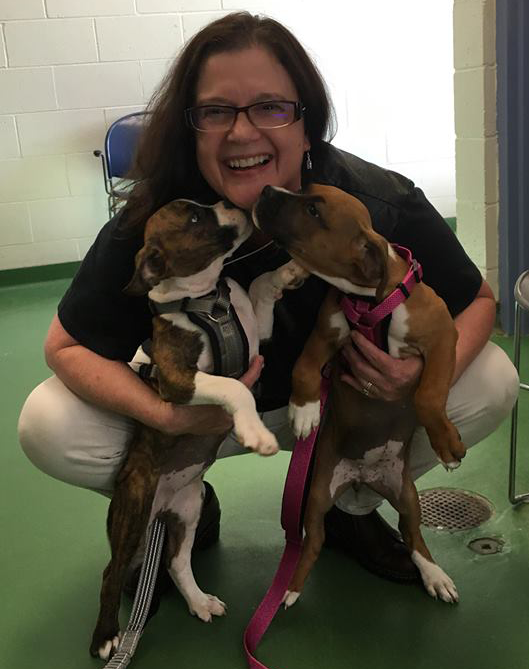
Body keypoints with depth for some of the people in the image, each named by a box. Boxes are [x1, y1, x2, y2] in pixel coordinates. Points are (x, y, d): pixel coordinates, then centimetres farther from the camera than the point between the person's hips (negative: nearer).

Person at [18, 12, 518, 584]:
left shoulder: (386, 206, -25)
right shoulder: (149, 227, -26)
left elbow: (478, 300, -10)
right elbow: (68, 344, -17)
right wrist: (167, 415, -36)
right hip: (200, 409, 0)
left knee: (492, 384, -19)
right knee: (48, 428, -22)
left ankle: (350, 507, 8)